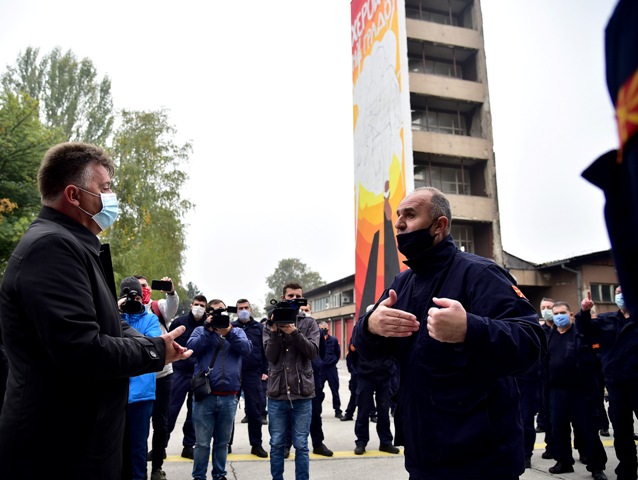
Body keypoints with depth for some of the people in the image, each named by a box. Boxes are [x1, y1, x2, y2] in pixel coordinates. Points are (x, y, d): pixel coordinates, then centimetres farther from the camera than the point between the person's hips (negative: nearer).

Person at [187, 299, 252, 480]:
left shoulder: (237, 331, 11)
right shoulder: (201, 330, 9)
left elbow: (247, 349, -7)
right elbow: (191, 348, -9)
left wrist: (229, 333, -18)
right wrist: (208, 331, -15)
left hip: (229, 397, 2)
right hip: (204, 396, -2)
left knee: (222, 441, 14)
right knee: (202, 442, 5)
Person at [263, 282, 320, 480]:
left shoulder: (309, 323, 4)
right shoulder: (271, 324, 5)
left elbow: (313, 351, -10)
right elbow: (271, 356, -5)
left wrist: (294, 332, -20)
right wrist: (275, 331, -17)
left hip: (302, 393, -1)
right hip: (277, 393, 1)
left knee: (301, 445, 7)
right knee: (276, 444, 11)